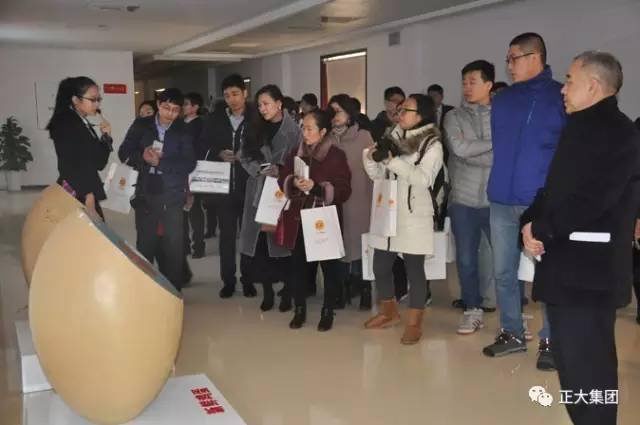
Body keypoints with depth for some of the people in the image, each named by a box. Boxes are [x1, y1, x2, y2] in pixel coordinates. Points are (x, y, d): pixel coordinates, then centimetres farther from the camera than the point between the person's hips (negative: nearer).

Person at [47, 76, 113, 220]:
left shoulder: (84, 124, 15)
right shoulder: (65, 123, -9)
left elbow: (97, 163, 14)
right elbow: (69, 167, -14)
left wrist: (106, 136, 3)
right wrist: (87, 197, -15)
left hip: (88, 196, 8)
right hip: (75, 199, -8)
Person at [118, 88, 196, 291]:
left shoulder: (184, 131, -1)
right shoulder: (141, 125, 5)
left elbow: (189, 164, -9)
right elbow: (124, 153, 4)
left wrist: (159, 162, -17)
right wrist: (142, 156, -16)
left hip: (173, 196, -2)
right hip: (145, 194, 2)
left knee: (174, 246, 0)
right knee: (145, 244, 10)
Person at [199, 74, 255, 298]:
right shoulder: (215, 119, 6)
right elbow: (203, 146, 5)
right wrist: (219, 154, -12)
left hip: (250, 185, -2)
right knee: (226, 233, 7)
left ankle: (248, 279, 19)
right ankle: (228, 280, 17)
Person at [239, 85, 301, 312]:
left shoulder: (293, 129, -4)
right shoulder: (257, 129, 12)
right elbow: (245, 157, 10)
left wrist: (281, 171, -18)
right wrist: (260, 170, -7)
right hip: (259, 191, 4)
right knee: (259, 240, 1)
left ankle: (287, 291, 11)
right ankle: (267, 291, 13)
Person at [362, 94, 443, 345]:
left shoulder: (432, 145, -5)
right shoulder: (395, 137, 11)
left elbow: (423, 179, -19)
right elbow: (378, 175, 9)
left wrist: (393, 160, -24)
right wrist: (370, 158, -11)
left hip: (414, 217, -5)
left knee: (414, 270, 0)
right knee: (380, 266, 10)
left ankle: (414, 323, 13)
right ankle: (389, 311, 31)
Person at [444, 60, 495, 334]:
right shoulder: (453, 117, 6)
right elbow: (459, 149, -12)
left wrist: (471, 151, -12)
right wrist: (495, 142, -9)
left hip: (495, 200, -2)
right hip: (463, 200, 2)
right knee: (466, 259, 9)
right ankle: (473, 311, 23)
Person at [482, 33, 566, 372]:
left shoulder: (561, 97, -2)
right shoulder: (502, 99, 12)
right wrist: (499, 180, 13)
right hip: (502, 200, 5)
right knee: (503, 271, 10)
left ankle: (550, 341, 17)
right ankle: (511, 332, 25)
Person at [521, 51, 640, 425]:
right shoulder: (583, 126, 18)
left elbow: (592, 199, -22)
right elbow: (556, 187, 18)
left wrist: (542, 231, -11)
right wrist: (533, 223, 0)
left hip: (586, 268, -9)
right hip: (570, 263, 9)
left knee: (584, 366, -3)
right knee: (577, 359, 18)